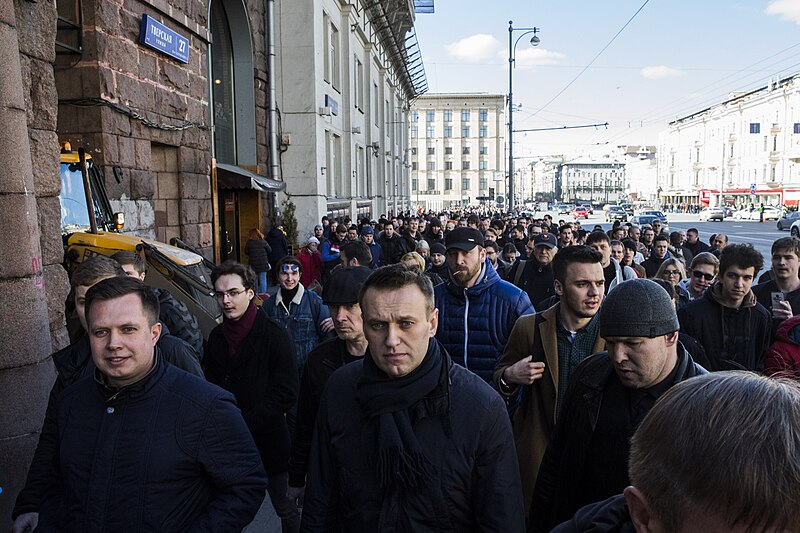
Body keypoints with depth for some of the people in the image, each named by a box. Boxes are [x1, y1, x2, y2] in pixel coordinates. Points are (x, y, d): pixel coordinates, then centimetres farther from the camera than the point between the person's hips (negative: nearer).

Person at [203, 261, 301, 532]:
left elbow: (286, 394, -12)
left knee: (286, 510, 7)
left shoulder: (275, 335, -10)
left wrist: (244, 425, -15)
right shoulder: (216, 337, 7)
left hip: (268, 441, -4)